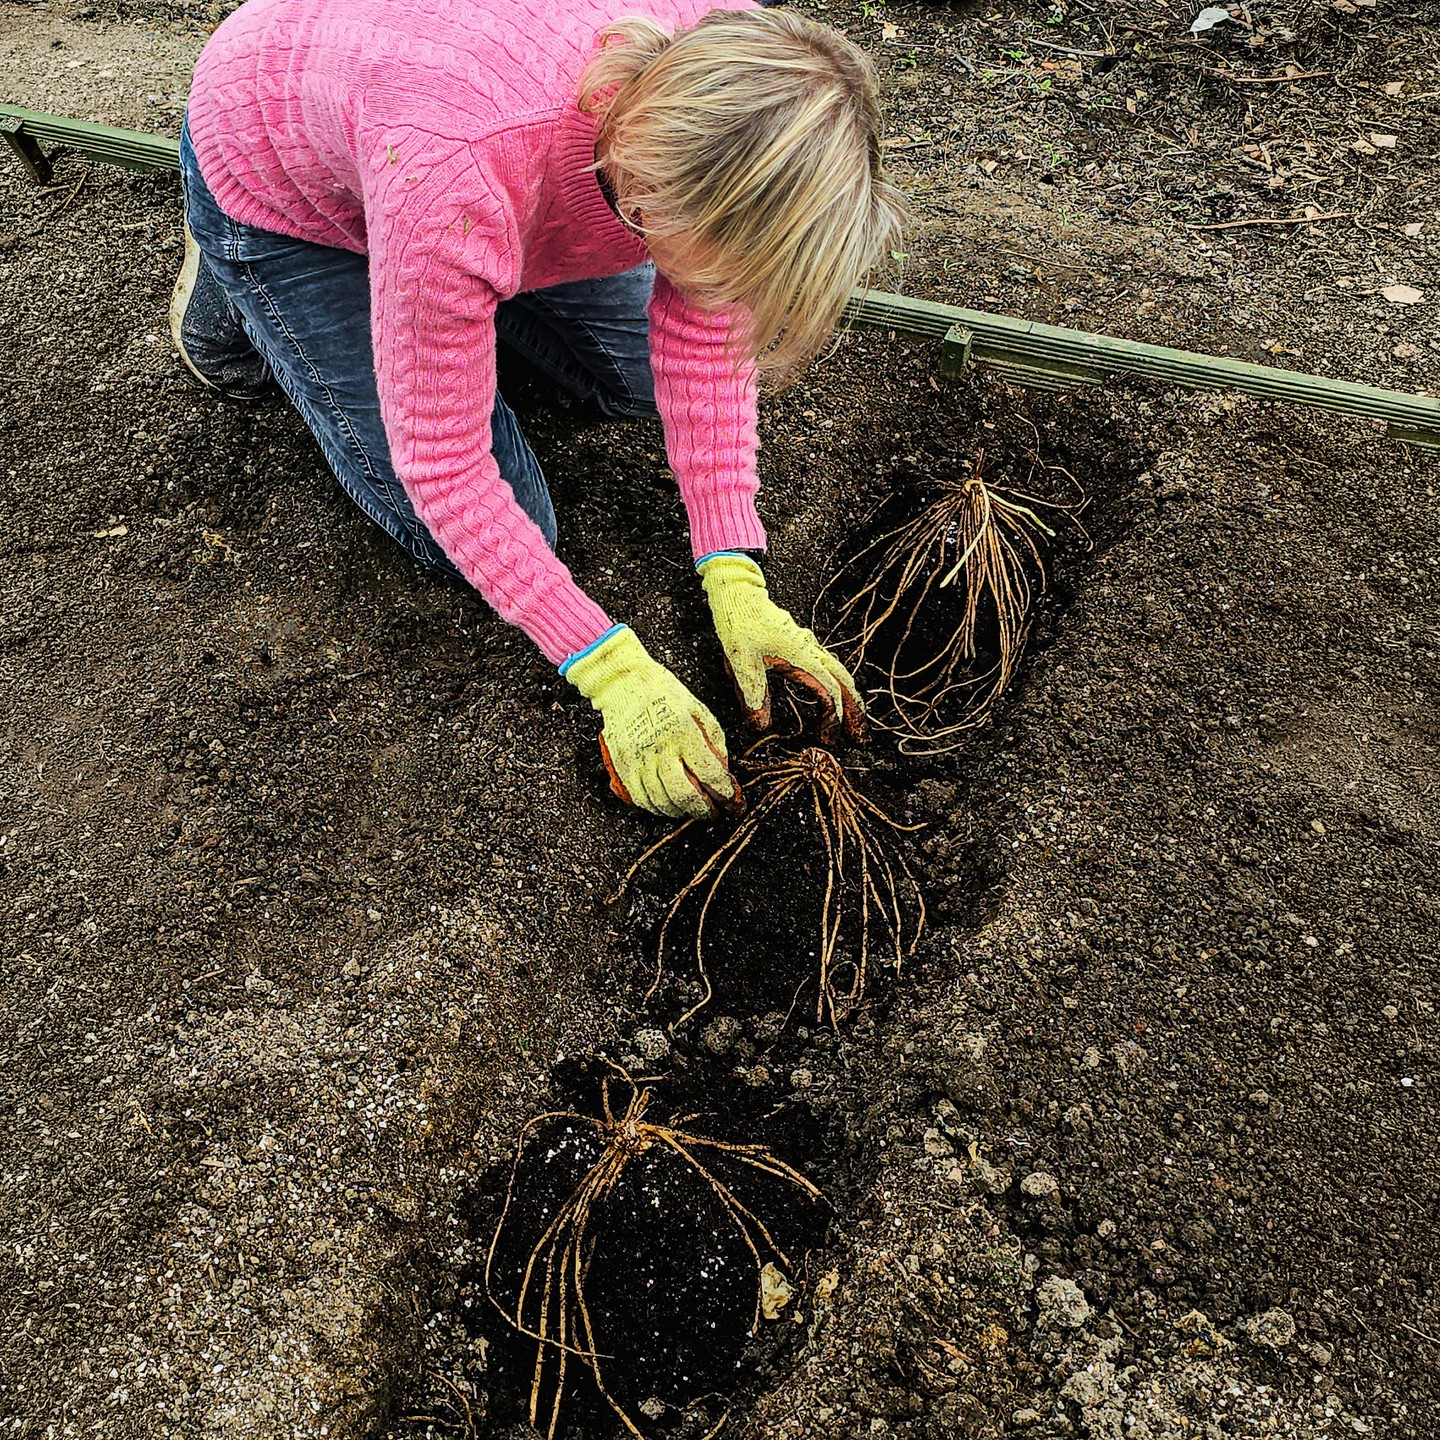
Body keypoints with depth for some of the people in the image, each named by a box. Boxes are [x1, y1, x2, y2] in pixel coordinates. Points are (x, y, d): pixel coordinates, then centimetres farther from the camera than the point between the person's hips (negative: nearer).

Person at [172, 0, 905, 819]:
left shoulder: (727, 82, -30)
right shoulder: (460, 183, -47)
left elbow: (706, 342, -18)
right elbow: (442, 465, -34)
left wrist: (735, 582, -23)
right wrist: (614, 670, -34)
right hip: (283, 184, -5)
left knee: (638, 378, 11)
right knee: (486, 539, -1)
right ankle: (229, 294, 14)